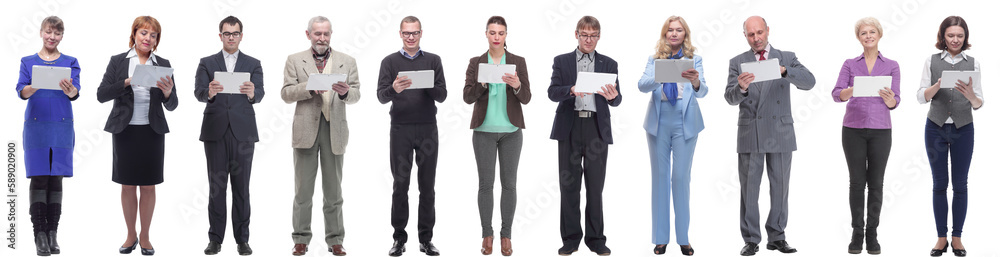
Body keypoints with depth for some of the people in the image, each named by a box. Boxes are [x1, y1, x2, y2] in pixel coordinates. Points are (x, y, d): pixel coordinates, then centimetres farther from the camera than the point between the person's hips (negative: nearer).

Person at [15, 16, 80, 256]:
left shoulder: (70, 62, 8)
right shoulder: (28, 62, 8)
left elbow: (75, 93, -5)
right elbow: (21, 91, -6)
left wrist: (69, 89, -30)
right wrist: (33, 88, -29)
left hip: (62, 127, 1)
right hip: (36, 126, -1)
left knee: (56, 179, 1)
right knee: (38, 179, -6)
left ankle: (53, 234, 5)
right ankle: (39, 234, -5)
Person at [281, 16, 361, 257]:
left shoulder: (347, 62, 9)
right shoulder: (295, 60, 7)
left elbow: (356, 95, 2)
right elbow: (286, 93, -2)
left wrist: (345, 92, -21)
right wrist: (310, 87, -18)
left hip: (334, 130, 1)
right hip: (306, 129, -1)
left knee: (334, 190, 6)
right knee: (303, 189, 3)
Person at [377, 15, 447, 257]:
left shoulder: (433, 61, 9)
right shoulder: (390, 62, 6)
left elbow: (442, 96, 3)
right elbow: (381, 96, -4)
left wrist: (428, 86, -18)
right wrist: (394, 89, -25)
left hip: (428, 129, 1)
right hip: (400, 129, -1)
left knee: (427, 185, 4)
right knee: (400, 185, 2)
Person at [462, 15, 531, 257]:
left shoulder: (518, 62, 3)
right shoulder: (476, 63, 3)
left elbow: (526, 98, -2)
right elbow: (467, 96, -3)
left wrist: (517, 85, -23)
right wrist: (483, 83, -21)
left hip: (511, 130, 0)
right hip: (484, 130, 0)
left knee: (509, 183, 2)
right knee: (486, 183, 2)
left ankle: (506, 235, 9)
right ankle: (487, 235, 10)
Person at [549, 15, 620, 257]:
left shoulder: (609, 64, 12)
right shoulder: (562, 61, 10)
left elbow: (617, 99, 5)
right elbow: (552, 92, -1)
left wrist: (612, 96, -19)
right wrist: (571, 90, -21)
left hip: (597, 128, 0)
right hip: (570, 128, 0)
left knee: (596, 186, 2)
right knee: (569, 185, 1)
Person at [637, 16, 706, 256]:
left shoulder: (694, 59, 5)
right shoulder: (654, 60, 8)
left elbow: (703, 91, -8)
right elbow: (642, 85, -8)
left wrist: (696, 82, -32)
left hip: (684, 123, -1)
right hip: (659, 123, 1)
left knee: (682, 177, -2)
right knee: (660, 176, 3)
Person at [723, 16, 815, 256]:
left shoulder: (786, 58, 6)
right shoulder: (738, 62, 6)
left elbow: (809, 81, -9)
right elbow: (731, 98, -4)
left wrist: (784, 71, -27)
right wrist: (741, 87, -27)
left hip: (780, 134, 1)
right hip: (750, 134, 0)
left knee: (780, 186, 6)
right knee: (749, 188, 0)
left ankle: (777, 237, 15)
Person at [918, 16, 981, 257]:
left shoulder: (973, 63, 1)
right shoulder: (932, 61, 1)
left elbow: (978, 104, -1)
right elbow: (921, 97, -2)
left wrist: (970, 95, -24)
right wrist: (938, 86, -22)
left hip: (963, 130, 0)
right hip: (936, 128, 0)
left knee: (960, 185, 5)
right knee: (940, 184, 4)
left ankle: (957, 237, 14)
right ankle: (941, 237, 11)